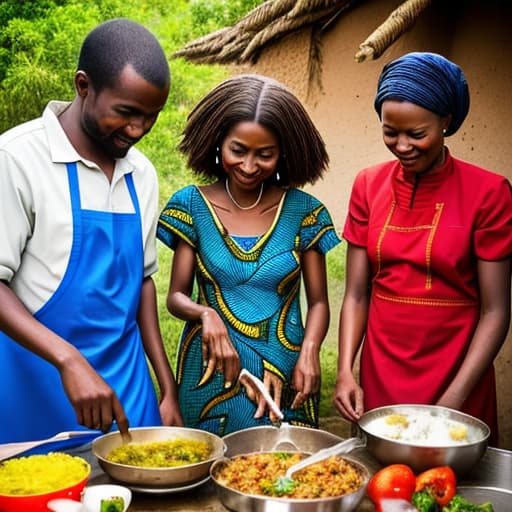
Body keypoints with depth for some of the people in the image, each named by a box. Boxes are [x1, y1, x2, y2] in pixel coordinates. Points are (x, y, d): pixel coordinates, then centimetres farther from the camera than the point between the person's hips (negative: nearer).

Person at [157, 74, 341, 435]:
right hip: (211, 375, 0)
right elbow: (177, 296, -1)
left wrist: (309, 352, -17)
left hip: (285, 378, 0)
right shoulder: (193, 205, -2)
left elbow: (318, 301, 2)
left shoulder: (303, 210, -3)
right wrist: (206, 314, -22)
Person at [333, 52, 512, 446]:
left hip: (455, 381, -3)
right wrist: (345, 371, -11)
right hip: (379, 381, 3)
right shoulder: (369, 185, 1)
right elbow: (357, 294, 2)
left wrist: (451, 402, -16)